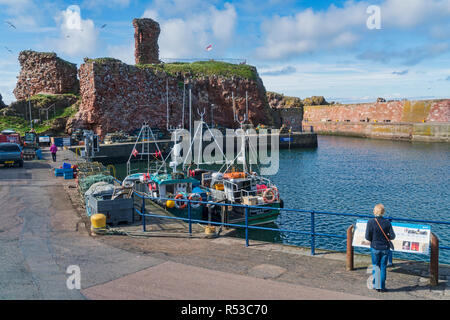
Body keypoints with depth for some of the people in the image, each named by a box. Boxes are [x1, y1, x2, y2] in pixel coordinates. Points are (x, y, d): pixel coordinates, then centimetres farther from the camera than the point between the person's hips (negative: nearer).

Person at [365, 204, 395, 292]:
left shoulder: (371, 222, -12)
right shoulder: (387, 222, -7)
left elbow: (367, 237, -12)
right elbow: (392, 236, -6)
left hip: (375, 248, -1)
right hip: (385, 248, 1)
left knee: (375, 266, 15)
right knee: (383, 267, 12)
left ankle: (377, 286, 18)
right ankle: (382, 287, 17)